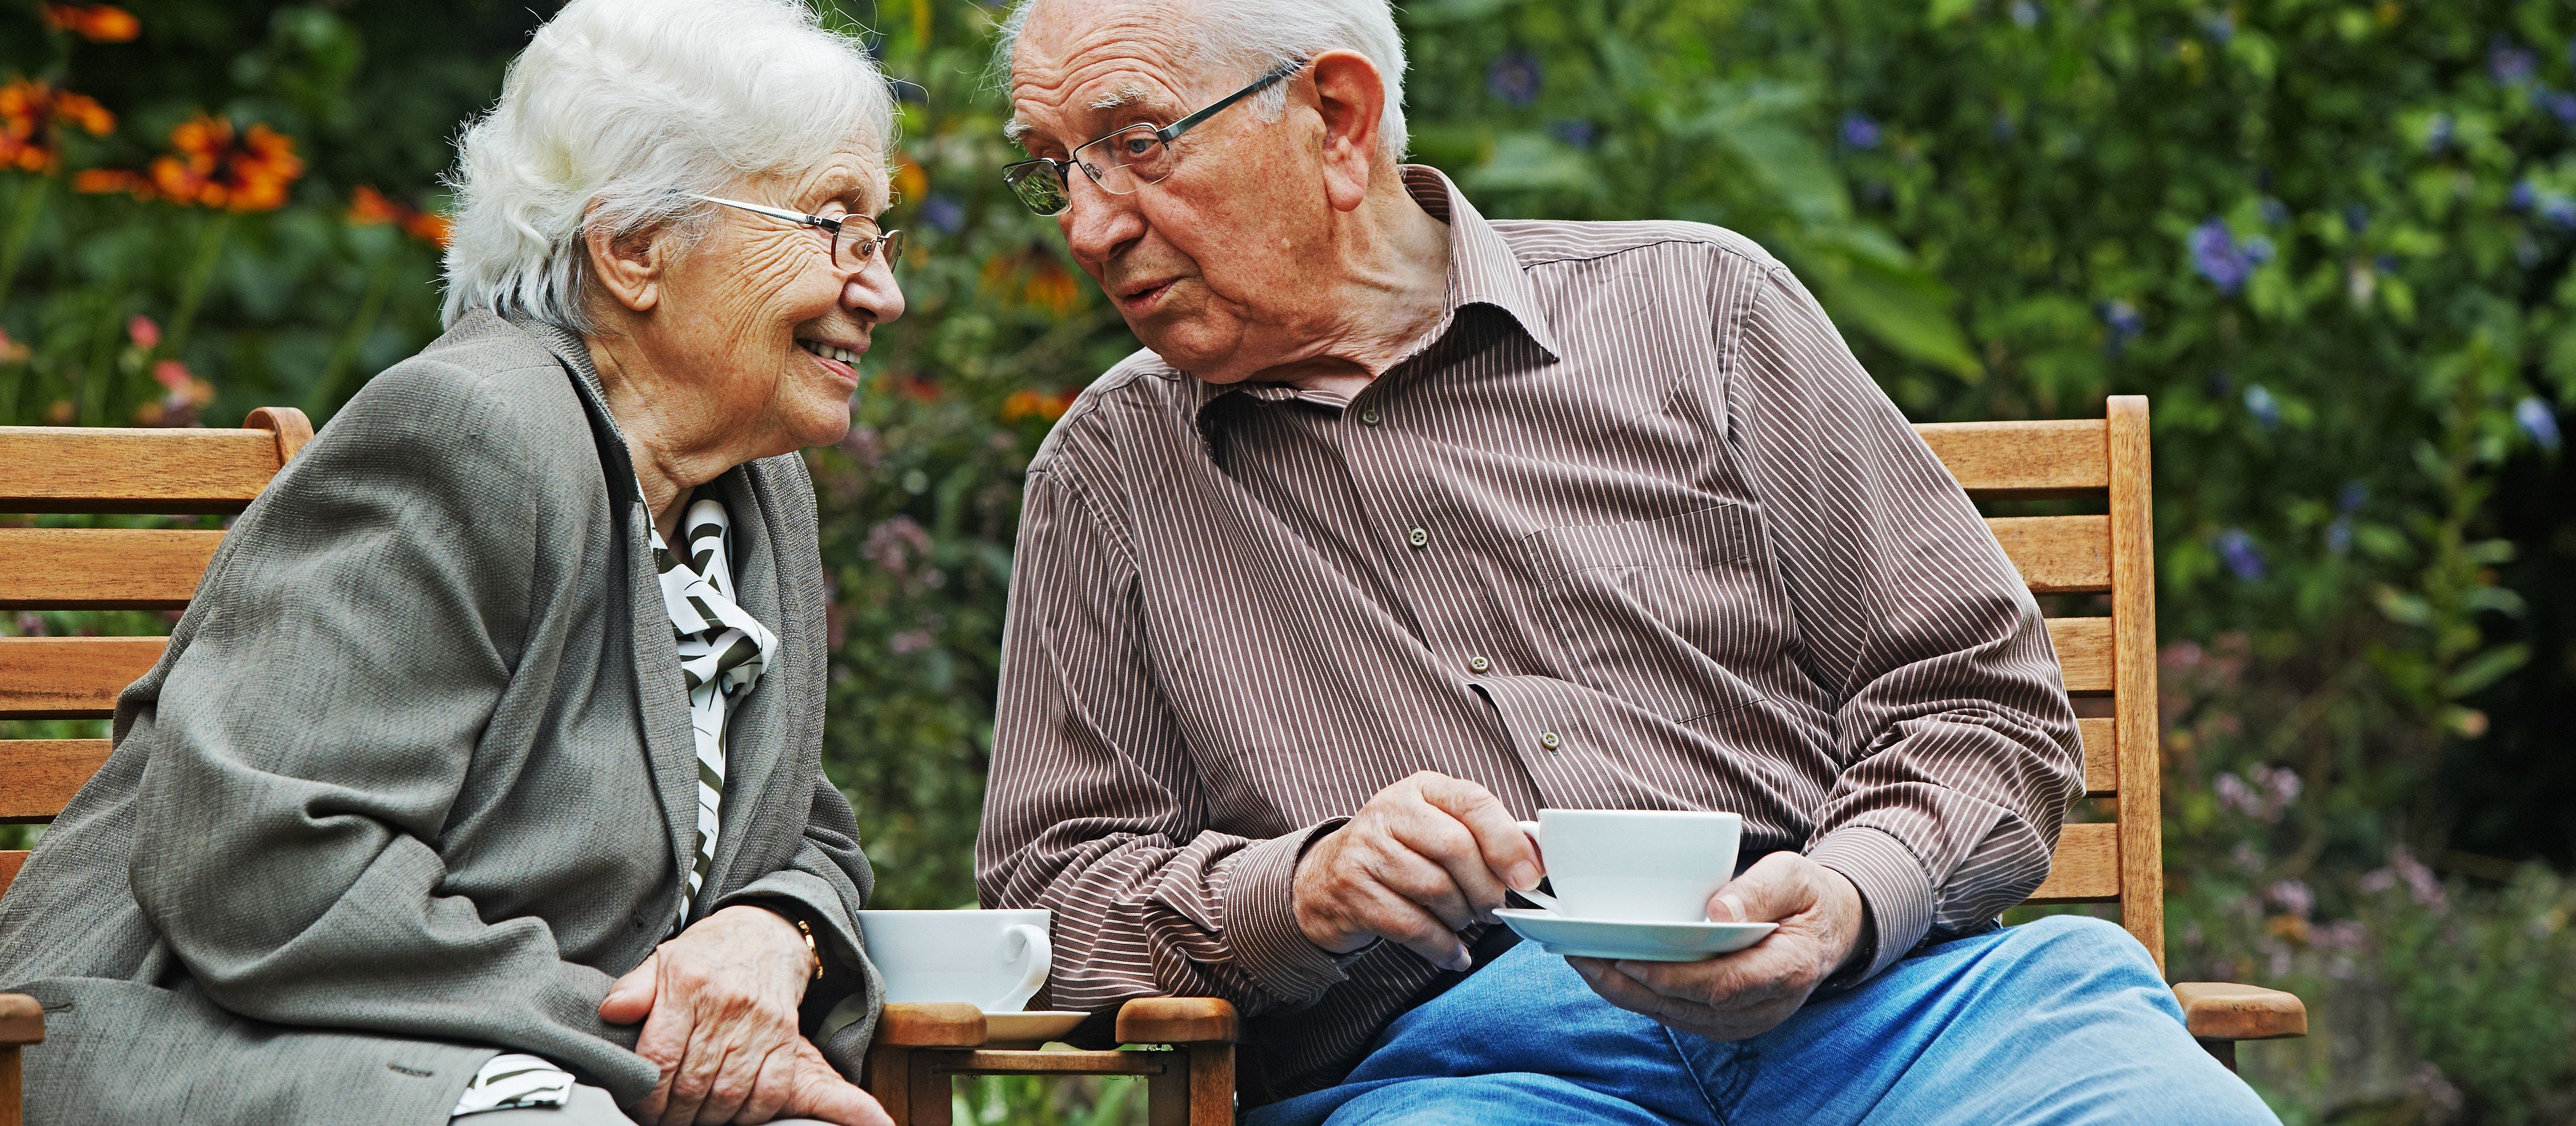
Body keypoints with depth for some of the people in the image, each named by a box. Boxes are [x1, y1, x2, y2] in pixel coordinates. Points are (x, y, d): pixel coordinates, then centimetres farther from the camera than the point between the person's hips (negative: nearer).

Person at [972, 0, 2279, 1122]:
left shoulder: (1691, 302, 15)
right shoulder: (1105, 479, 20)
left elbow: (1979, 699, 13)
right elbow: (1055, 883, 16)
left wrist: (1850, 897, -9)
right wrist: (1304, 889, -6)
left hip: (1840, 996, 1)